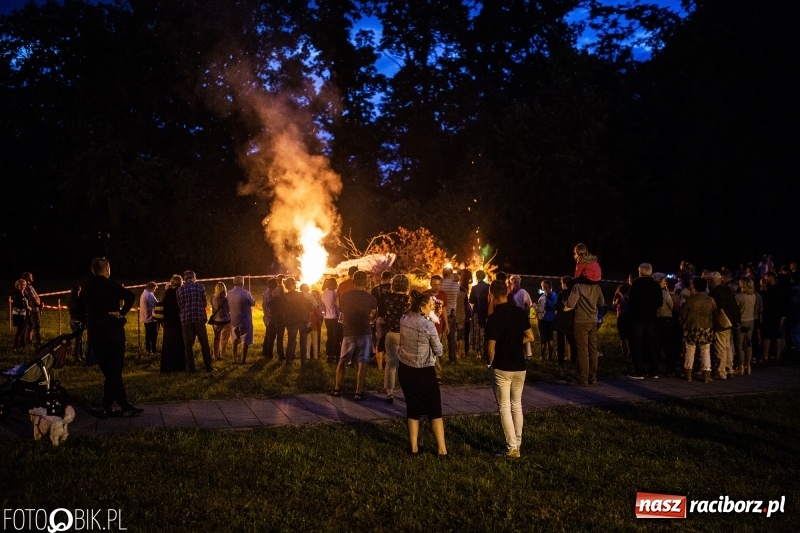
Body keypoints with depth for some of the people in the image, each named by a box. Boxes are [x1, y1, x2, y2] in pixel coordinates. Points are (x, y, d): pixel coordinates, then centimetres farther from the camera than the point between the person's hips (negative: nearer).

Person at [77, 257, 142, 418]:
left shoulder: (86, 287, 10)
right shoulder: (109, 285, -10)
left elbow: (80, 308, 18)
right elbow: (130, 296, -24)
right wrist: (122, 313, -13)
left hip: (94, 334, 6)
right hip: (112, 331, -6)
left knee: (109, 371, 12)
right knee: (114, 371, 1)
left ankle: (125, 406, 15)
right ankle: (107, 409, -1)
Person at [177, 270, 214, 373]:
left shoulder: (180, 289, 2)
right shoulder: (200, 286, 0)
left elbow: (179, 305, 5)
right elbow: (204, 303, 3)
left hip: (185, 319, 1)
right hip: (199, 318, -1)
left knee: (188, 345, 9)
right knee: (204, 344, 8)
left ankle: (191, 368, 6)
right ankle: (208, 367, 10)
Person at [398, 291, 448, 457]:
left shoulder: (404, 320, -3)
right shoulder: (428, 326, -19)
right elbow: (439, 351, -10)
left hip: (405, 369, 5)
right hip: (424, 372, -5)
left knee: (413, 409, 14)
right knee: (434, 410, 7)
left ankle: (414, 447, 18)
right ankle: (442, 449, 9)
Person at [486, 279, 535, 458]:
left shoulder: (493, 318, -16)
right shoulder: (520, 312, -1)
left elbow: (491, 348, -14)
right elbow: (530, 337, 5)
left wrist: (490, 363, 4)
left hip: (501, 368, -5)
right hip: (519, 366, 5)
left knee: (504, 407, 2)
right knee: (517, 405, 15)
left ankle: (512, 448, 1)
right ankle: (517, 443, 19)